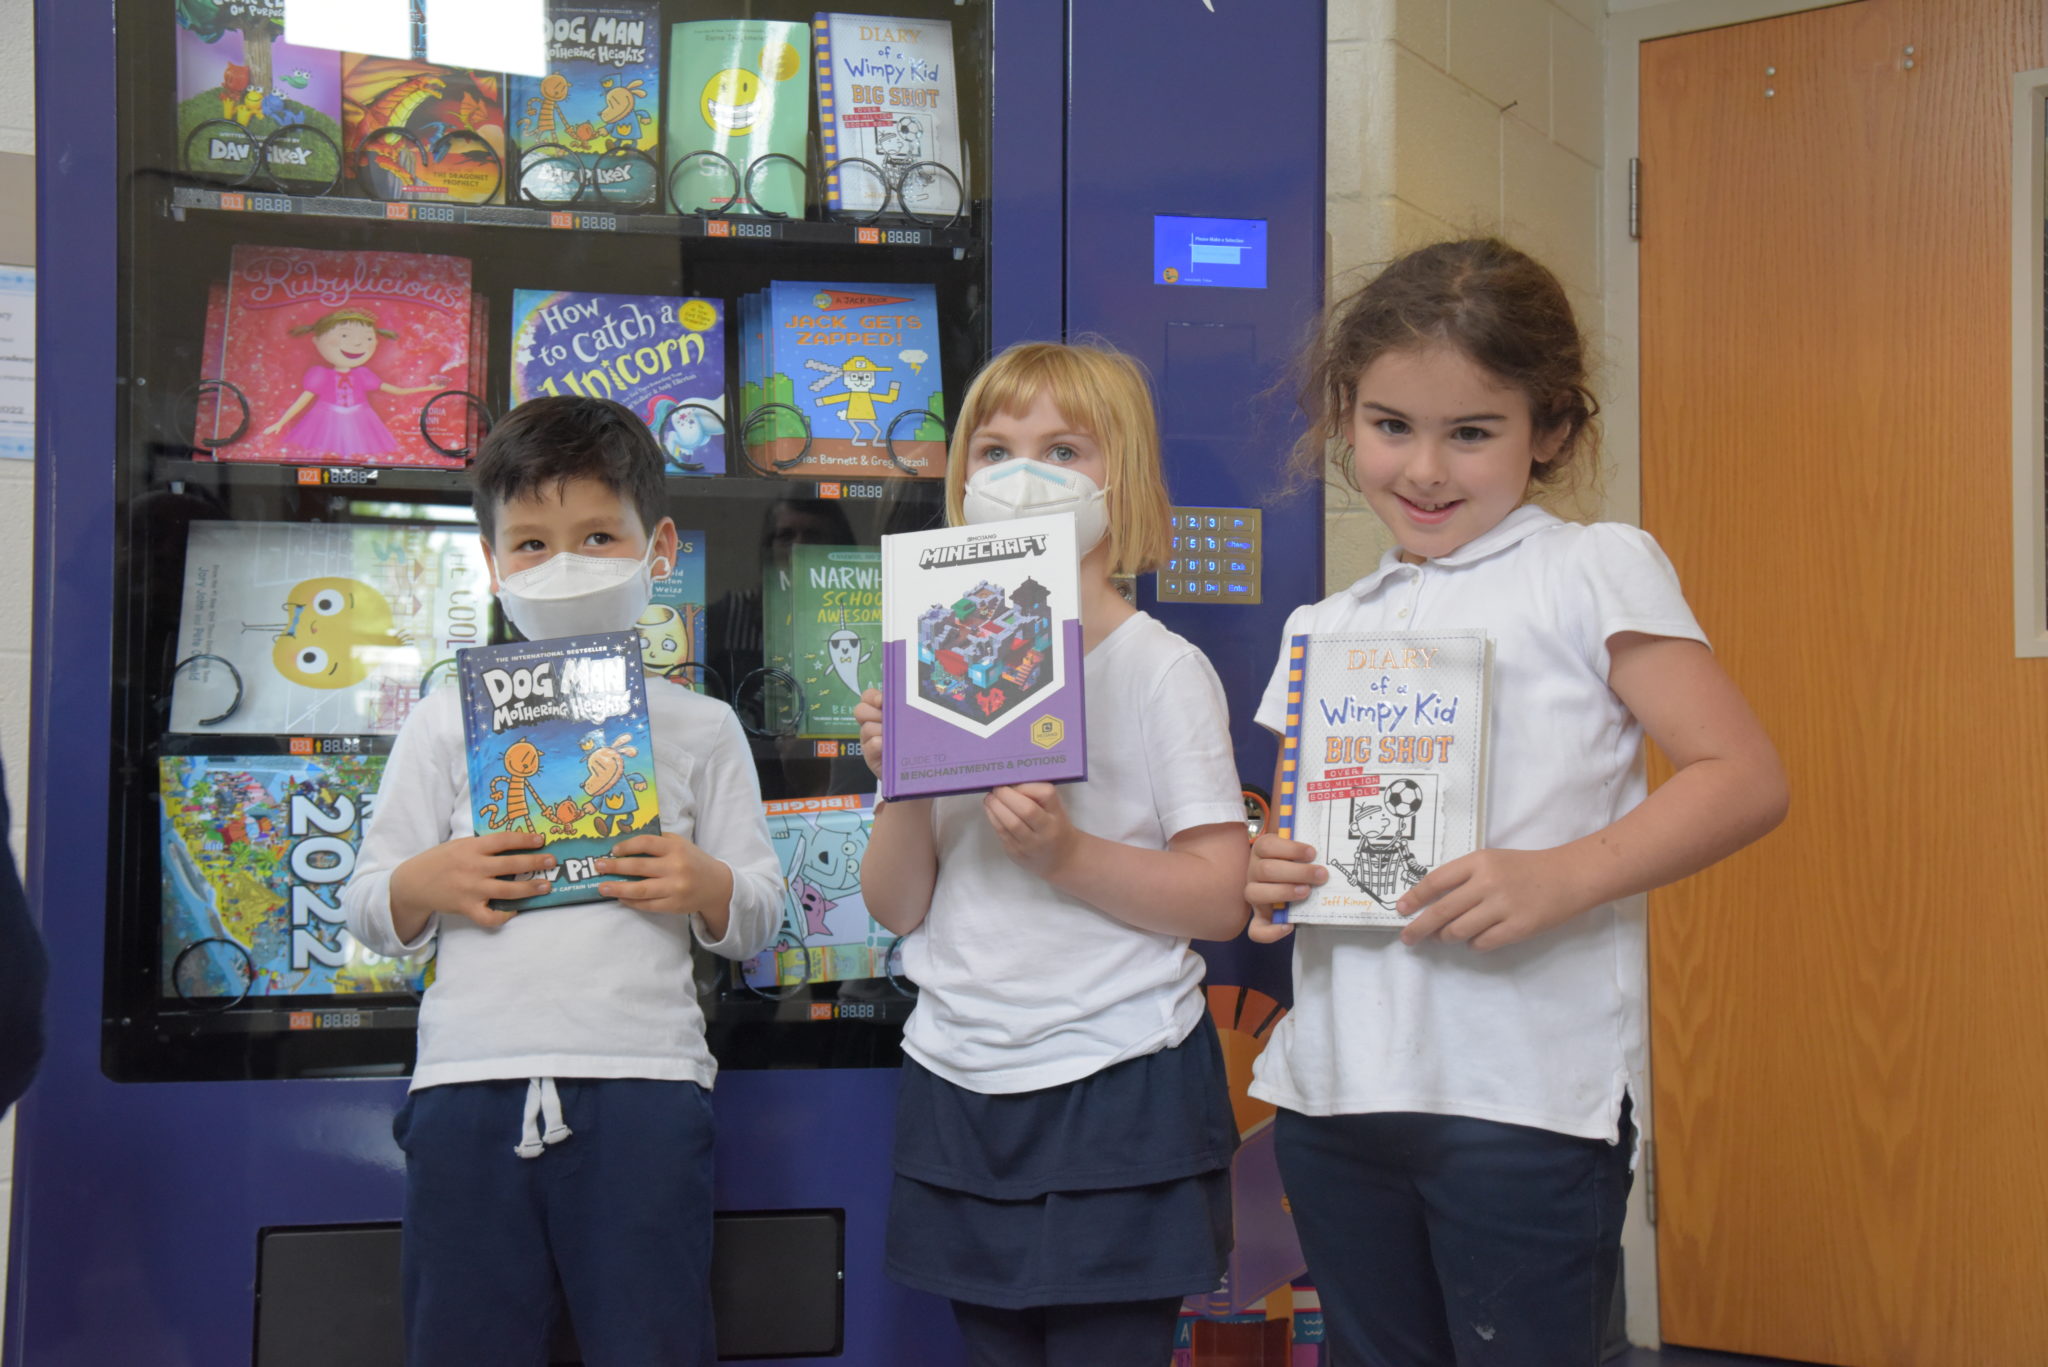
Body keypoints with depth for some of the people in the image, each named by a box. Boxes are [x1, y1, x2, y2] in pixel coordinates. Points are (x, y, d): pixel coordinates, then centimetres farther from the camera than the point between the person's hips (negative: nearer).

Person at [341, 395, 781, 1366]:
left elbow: (758, 920, 13)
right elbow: (368, 910, 13)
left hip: (641, 1079, -1)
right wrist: (425, 885, -8)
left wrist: (708, 888, -8)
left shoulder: (699, 728, 12)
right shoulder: (448, 722, 12)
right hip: (470, 1080, 1)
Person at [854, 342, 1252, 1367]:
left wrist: (1064, 854, -23)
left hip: (1115, 1090, -4)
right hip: (959, 1083, 5)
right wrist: (904, 791, -11)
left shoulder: (1161, 670, -6)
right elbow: (898, 907, 7)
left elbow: (1221, 900, -11)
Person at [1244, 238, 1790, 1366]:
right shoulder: (1325, 628, 16)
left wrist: (1561, 877, -21)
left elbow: (1745, 777, -8)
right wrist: (1266, 875, -2)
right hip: (1332, 1087, 6)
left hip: (1523, 1097, -5)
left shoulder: (1594, 571, -1)